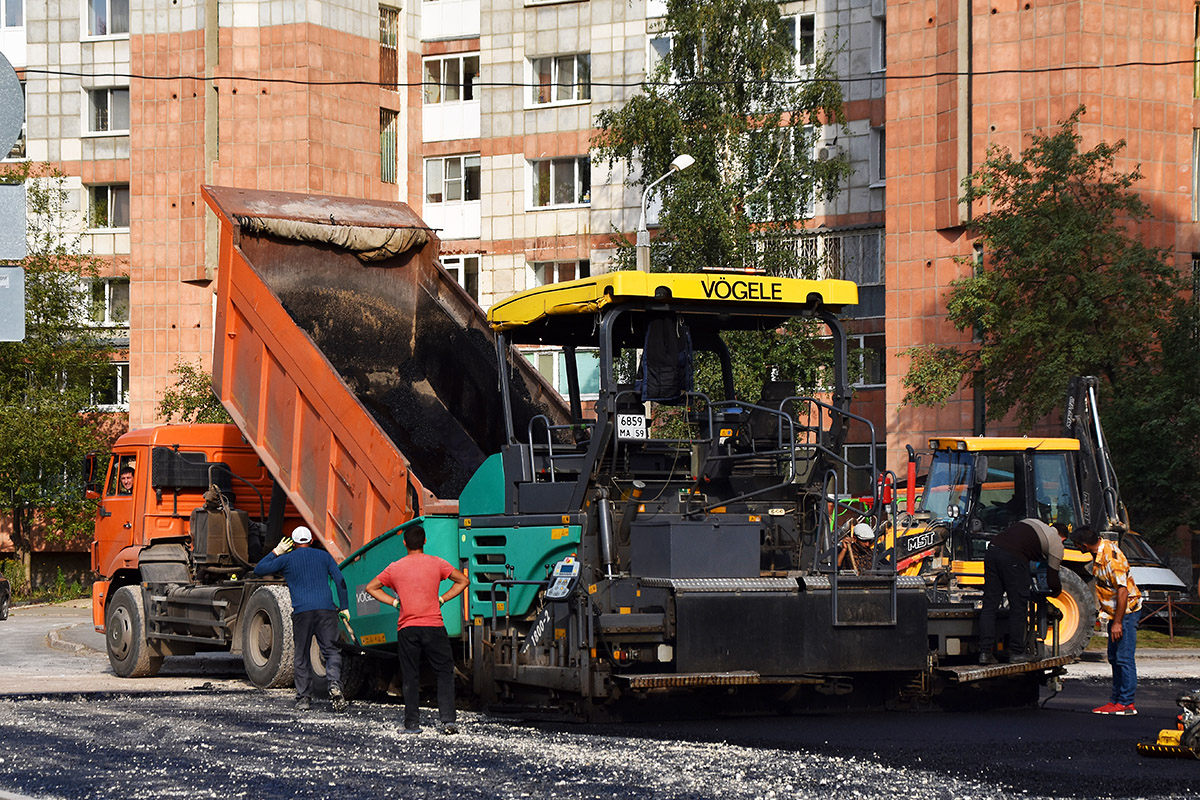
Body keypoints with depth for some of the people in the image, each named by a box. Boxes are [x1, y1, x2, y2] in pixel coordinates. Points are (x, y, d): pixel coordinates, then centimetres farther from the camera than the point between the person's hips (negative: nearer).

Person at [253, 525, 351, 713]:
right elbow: (340, 581, 6)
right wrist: (344, 607, 9)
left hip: (301, 612, -1)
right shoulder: (324, 556, 14)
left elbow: (259, 569, 16)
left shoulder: (287, 559, 10)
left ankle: (304, 697, 6)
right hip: (326, 609, 1)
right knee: (331, 651, 2)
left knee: (302, 656, 8)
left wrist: (276, 552, 22)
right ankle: (334, 684, -23)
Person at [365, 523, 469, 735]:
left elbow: (371, 588, 13)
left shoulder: (395, 568, 6)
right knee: (445, 672, 5)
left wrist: (394, 601, 10)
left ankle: (412, 723, 4)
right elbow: (462, 581, 8)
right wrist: (442, 599, 8)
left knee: (410, 678, 6)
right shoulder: (436, 563, 2)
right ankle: (447, 719, -6)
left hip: (406, 629, 1)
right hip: (433, 626, -1)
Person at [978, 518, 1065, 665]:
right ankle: (1016, 653, 9)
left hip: (992, 550, 6)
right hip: (1013, 558, -6)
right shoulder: (1056, 543, 14)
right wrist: (1057, 590, 37)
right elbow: (1052, 579, 14)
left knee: (989, 604, 8)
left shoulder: (1033, 522, 32)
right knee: (1018, 608, 6)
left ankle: (985, 652, 6)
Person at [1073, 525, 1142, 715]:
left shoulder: (1111, 557, -26)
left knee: (1124, 658, -9)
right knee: (1114, 657, 13)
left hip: (1127, 611, -10)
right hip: (1116, 612, 10)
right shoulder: (1101, 549, 3)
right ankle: (1116, 699, 19)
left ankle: (1126, 703, -7)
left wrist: (1117, 622, -24)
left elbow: (1123, 591, -26)